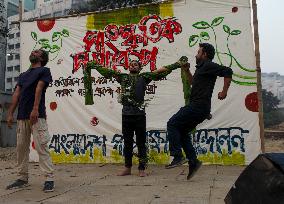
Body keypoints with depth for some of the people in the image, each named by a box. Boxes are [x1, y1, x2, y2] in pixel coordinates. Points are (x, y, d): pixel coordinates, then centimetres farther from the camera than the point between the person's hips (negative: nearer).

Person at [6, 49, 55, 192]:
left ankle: (49, 179, -8)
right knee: (21, 147, 7)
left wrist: (35, 109, -21)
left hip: (37, 115, -7)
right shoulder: (23, 75, 25)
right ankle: (23, 178, 17)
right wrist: (10, 114, 7)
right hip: (22, 116, 7)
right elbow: (16, 94, 17)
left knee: (41, 147, -11)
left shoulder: (44, 70, 6)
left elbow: (39, 89, -9)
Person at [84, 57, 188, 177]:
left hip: (140, 115, -3)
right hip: (126, 115, 3)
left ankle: (142, 169, 10)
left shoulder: (144, 77, 6)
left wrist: (177, 64, 2)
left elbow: (160, 71, 4)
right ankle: (127, 168, 23)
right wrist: (94, 65, 21)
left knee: (141, 143, 3)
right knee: (127, 143, 12)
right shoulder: (123, 77, 13)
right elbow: (107, 71, 18)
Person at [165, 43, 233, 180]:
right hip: (199, 107, 10)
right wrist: (187, 71, 26)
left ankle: (178, 157, -11)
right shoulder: (202, 67, 24)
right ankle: (193, 161, 12)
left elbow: (227, 72, -18)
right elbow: (194, 83, 37)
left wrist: (224, 92, -19)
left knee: (172, 124, -10)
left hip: (198, 106, -10)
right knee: (182, 131, 13)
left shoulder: (208, 66, -7)